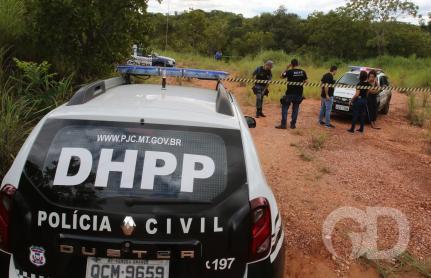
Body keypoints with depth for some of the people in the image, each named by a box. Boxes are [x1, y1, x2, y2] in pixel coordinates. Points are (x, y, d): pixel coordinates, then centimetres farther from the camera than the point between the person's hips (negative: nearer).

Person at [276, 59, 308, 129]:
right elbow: (305, 81, 9)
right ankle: (293, 124, 15)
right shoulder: (303, 72, -1)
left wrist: (287, 68, 4)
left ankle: (283, 124, 1)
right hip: (299, 93, 4)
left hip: (290, 93, -4)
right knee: (295, 109, 13)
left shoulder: (289, 72, -12)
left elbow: (282, 76, 3)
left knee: (285, 108, 4)